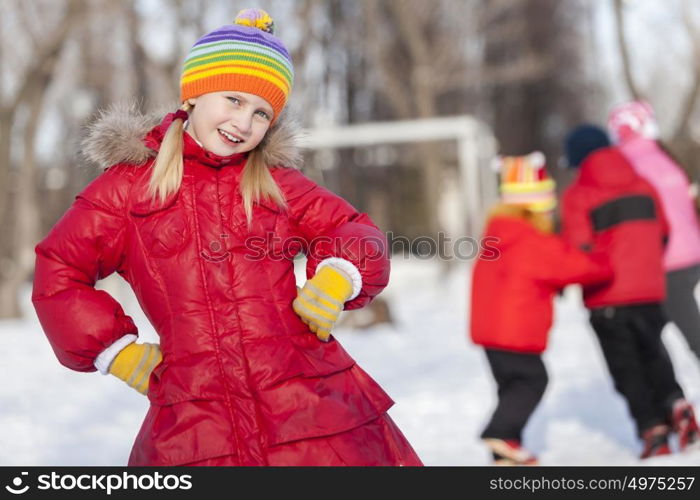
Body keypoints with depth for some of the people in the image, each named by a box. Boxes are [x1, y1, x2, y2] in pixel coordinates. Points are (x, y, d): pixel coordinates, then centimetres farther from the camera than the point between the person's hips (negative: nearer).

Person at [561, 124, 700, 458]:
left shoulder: (578, 195, -9)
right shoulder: (643, 185, 7)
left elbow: (578, 250, -15)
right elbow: (662, 234, 13)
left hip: (606, 298, -4)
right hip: (649, 291, 4)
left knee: (625, 367, 7)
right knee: (653, 354, 20)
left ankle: (653, 429, -1)